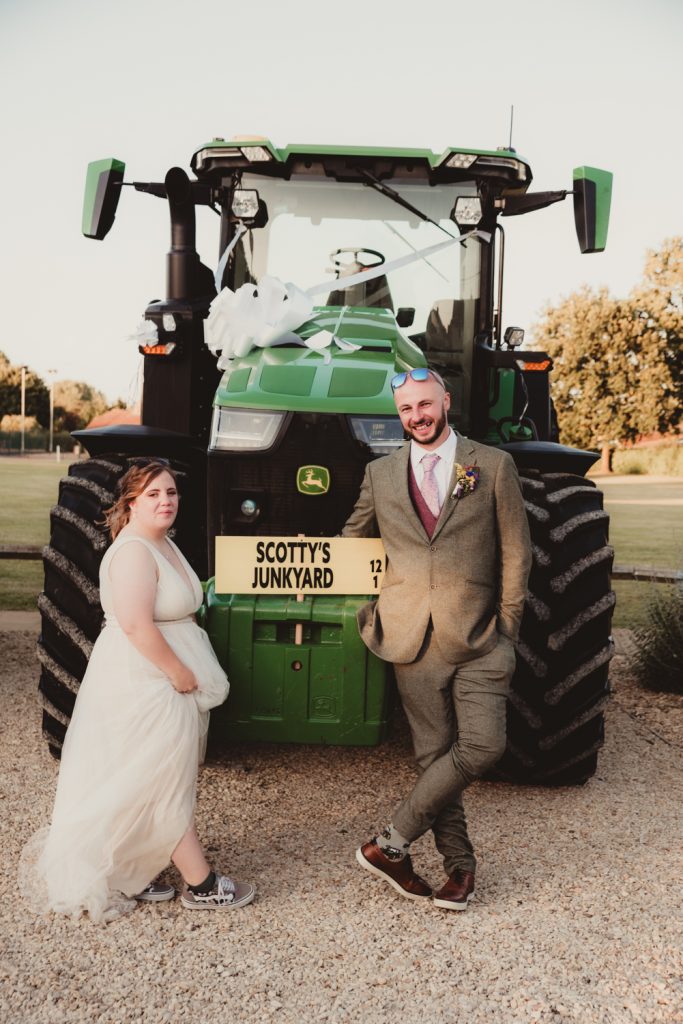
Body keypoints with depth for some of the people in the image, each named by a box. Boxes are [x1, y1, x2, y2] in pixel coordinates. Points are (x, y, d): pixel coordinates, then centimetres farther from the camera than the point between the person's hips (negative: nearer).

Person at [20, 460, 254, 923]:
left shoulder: (164, 543, 11)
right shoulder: (134, 551, -20)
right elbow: (136, 625, -28)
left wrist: (187, 671, 11)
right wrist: (180, 673, -20)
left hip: (163, 678, 10)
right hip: (144, 681, -10)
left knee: (143, 786, 17)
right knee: (168, 784, 2)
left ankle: (130, 875, 30)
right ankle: (202, 886, 14)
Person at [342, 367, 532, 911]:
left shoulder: (494, 466, 3)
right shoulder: (380, 474, 9)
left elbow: (516, 553, 4)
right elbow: (352, 538, 25)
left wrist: (507, 628, 0)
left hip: (478, 639, -1)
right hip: (415, 640, 2)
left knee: (483, 745, -12)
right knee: (434, 754, 5)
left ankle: (391, 842, 3)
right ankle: (460, 863, 22)